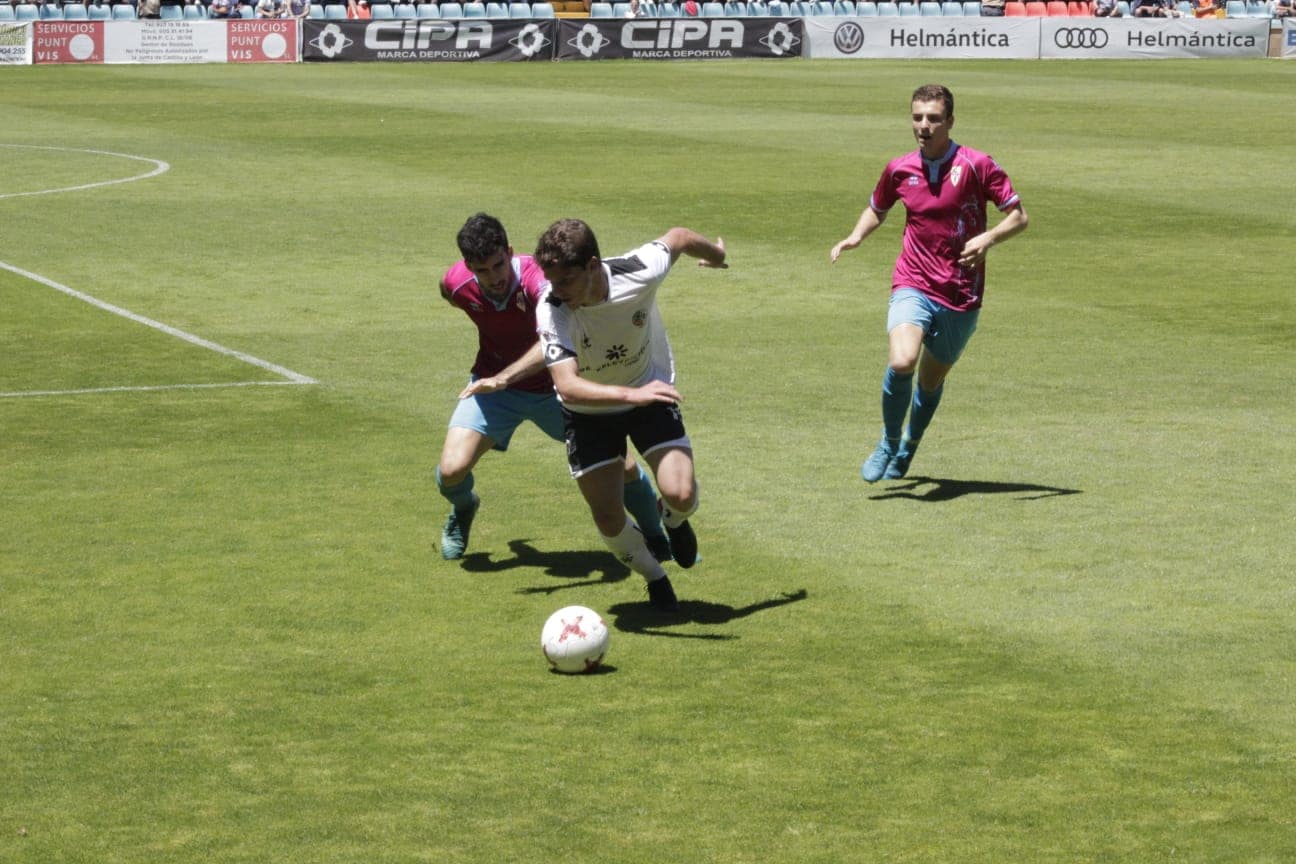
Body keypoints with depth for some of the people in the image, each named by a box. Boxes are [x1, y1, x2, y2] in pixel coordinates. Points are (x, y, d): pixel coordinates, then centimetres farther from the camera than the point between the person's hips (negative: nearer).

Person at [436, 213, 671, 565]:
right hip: (492, 383, 2)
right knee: (451, 470, -18)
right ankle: (463, 509, 21)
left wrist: (503, 378, -60)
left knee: (622, 467, -4)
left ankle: (657, 536, 26)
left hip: (552, 387, -2)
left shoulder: (536, 279, -35)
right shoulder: (456, 283, -20)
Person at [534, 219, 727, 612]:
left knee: (681, 495, -17)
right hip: (589, 412, 0)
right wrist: (631, 394, -58)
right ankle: (654, 578, 29)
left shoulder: (639, 272, -30)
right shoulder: (552, 311, -33)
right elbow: (567, 385, -44)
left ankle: (672, 519, 22)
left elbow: (678, 237, -7)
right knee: (607, 518, -3)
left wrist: (716, 253, 16)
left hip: (651, 392, 0)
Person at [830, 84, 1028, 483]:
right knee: (901, 361, -26)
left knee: (932, 377, 13)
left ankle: (910, 445, 43)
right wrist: (856, 236, 2)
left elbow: (1018, 216, -4)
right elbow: (876, 210, 23)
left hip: (961, 296, 0)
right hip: (913, 285, 0)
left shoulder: (976, 165, -7)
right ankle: (889, 442, -2)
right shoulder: (899, 170, 3)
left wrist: (988, 238, -23)